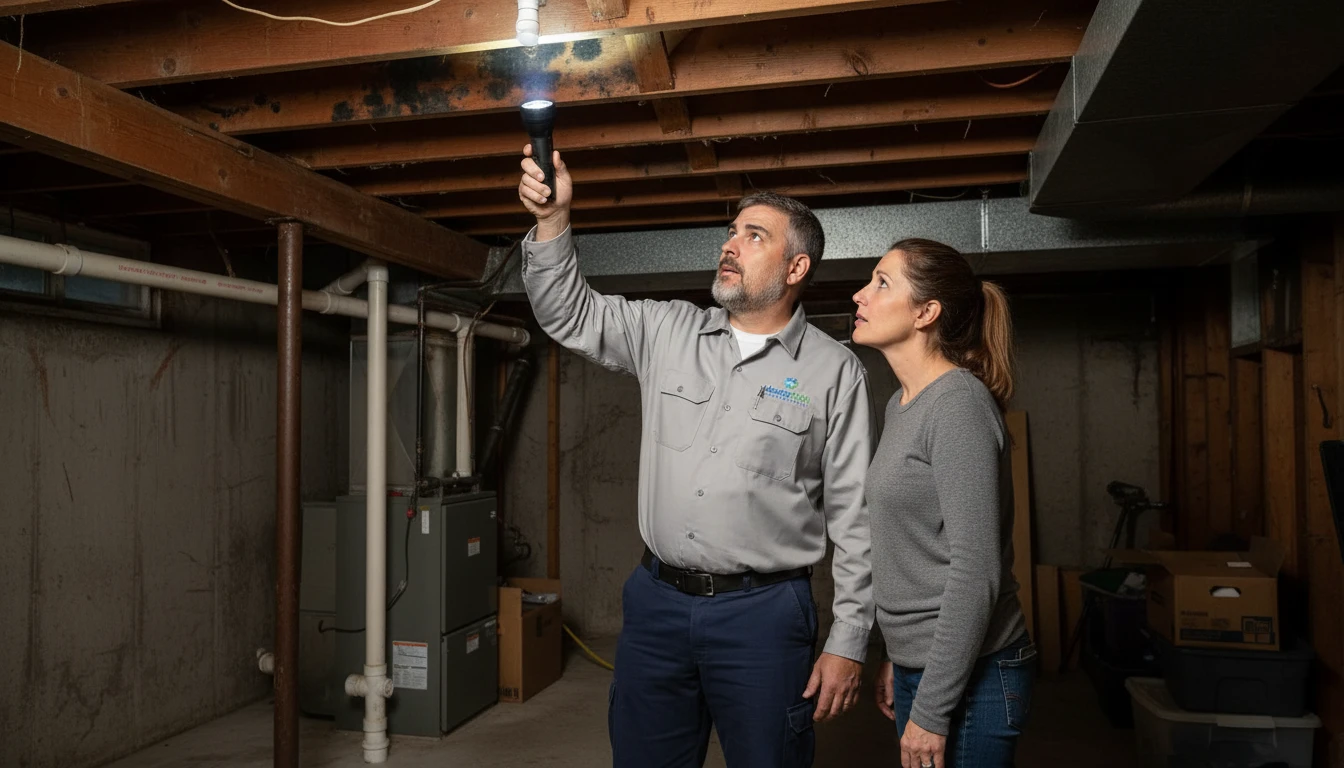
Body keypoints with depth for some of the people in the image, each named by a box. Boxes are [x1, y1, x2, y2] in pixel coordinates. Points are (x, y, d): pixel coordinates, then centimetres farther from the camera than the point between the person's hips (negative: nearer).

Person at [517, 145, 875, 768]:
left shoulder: (834, 371, -4)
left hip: (764, 612, -3)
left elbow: (855, 517, -4)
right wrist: (553, 218, -8)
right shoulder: (667, 331, 7)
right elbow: (570, 314, 7)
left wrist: (848, 643, -6)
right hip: (657, 600, 4)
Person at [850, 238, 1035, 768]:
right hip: (919, 664, 8)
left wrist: (931, 711, -19)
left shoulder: (959, 402, -17)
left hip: (966, 681, -8)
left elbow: (975, 571, -21)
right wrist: (896, 659, 16)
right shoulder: (901, 404, 9)